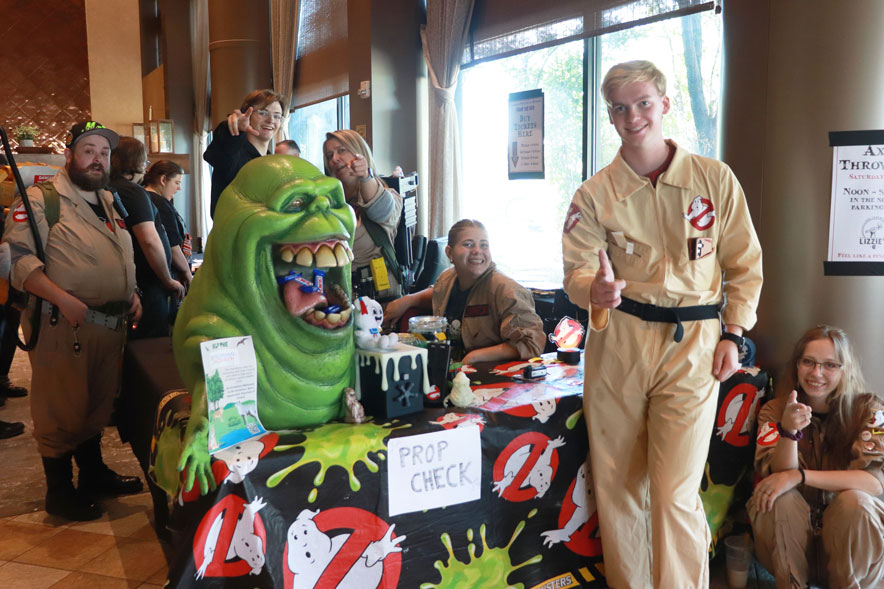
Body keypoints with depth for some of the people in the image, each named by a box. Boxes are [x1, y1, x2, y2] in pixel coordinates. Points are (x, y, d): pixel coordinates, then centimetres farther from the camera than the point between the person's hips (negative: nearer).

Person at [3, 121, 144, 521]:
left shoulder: (110, 202, 17)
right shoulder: (41, 199, -8)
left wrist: (132, 292, 11)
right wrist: (64, 300, -25)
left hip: (112, 322, 8)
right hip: (64, 325, -7)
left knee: (97, 404, 19)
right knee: (60, 410, 2)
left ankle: (94, 473, 34)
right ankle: (59, 492, 17)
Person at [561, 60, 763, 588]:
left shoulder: (715, 178, 4)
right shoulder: (594, 194, 4)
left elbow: (744, 264, 9)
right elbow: (578, 269, -1)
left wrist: (733, 335, 2)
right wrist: (594, 290, -25)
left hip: (691, 345, -1)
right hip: (616, 343, 2)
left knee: (676, 494, -6)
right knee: (618, 485, 8)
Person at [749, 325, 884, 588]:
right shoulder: (775, 411, -5)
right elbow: (777, 476, -16)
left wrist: (799, 476, -29)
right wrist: (788, 431, -36)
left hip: (851, 535, -1)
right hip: (790, 541, 1)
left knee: (854, 501, -30)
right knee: (779, 497, -28)